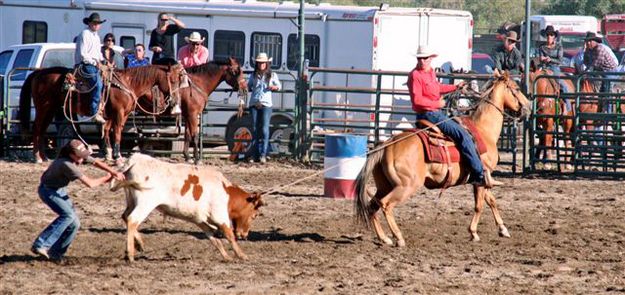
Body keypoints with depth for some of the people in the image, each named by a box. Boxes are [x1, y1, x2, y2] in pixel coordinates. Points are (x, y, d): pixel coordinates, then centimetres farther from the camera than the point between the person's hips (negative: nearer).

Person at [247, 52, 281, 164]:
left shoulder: (272, 75, 6)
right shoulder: (253, 75, 11)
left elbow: (279, 86, 12)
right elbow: (248, 87, 19)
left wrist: (273, 87, -8)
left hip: (266, 105, -2)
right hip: (254, 104, 2)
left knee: (264, 129, -9)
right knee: (255, 130, 4)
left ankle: (263, 154, -8)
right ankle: (255, 154, 10)